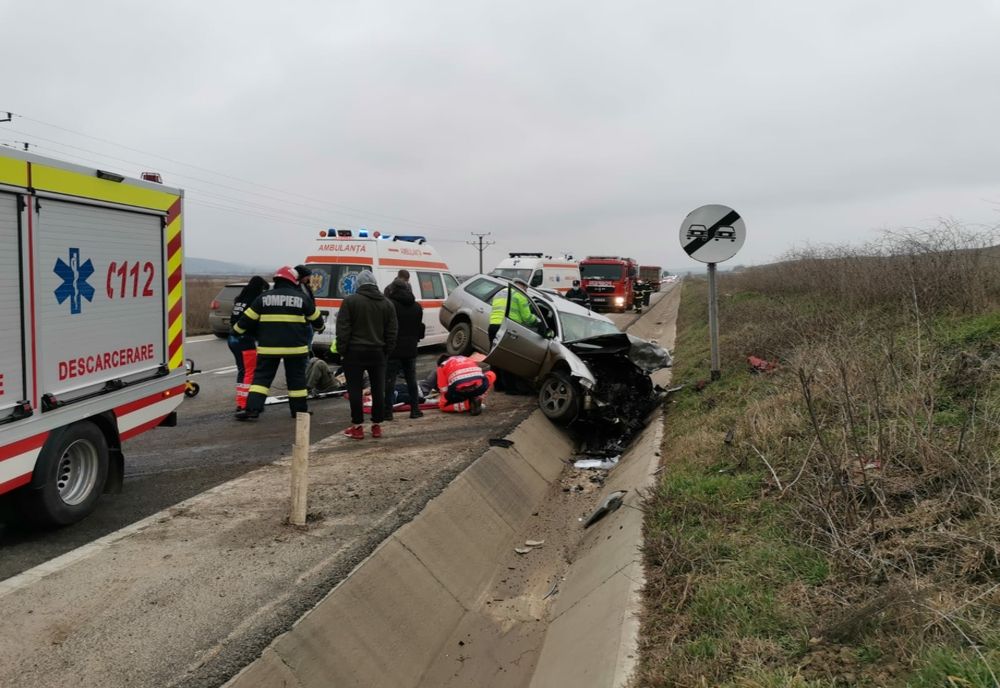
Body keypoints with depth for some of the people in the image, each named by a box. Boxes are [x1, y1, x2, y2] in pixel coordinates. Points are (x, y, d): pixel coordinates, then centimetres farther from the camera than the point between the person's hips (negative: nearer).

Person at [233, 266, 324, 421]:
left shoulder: (264, 298, 1)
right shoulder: (302, 298, 0)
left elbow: (247, 319, 5)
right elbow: (316, 319, 13)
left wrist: (237, 330, 22)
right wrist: (319, 327, 34)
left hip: (268, 347, 0)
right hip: (295, 347, 0)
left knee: (261, 376, 7)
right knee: (296, 378, 11)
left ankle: (252, 409, -2)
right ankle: (299, 410, 18)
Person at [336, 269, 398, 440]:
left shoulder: (350, 301, -6)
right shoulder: (386, 303, 6)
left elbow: (343, 329, -8)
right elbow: (391, 332, 7)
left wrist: (341, 351, -2)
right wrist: (387, 350, 13)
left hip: (355, 352, -3)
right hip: (377, 352, 3)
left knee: (355, 389, 2)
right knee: (378, 389, 9)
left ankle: (357, 427, 4)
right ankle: (377, 426, 14)